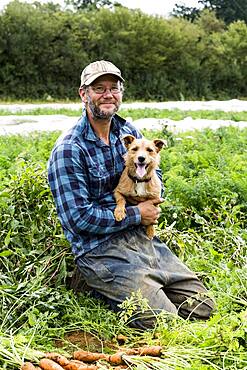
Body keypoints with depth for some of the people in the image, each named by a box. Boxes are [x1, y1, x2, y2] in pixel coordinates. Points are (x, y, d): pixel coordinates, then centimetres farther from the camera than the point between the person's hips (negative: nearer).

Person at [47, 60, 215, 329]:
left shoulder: (129, 132, 9)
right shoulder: (68, 151, -13)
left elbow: (154, 171, 23)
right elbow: (79, 219, -17)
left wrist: (153, 200, -1)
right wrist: (136, 214, -12)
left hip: (143, 238, 7)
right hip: (100, 251, -7)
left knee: (203, 308, 5)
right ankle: (105, 291, 5)